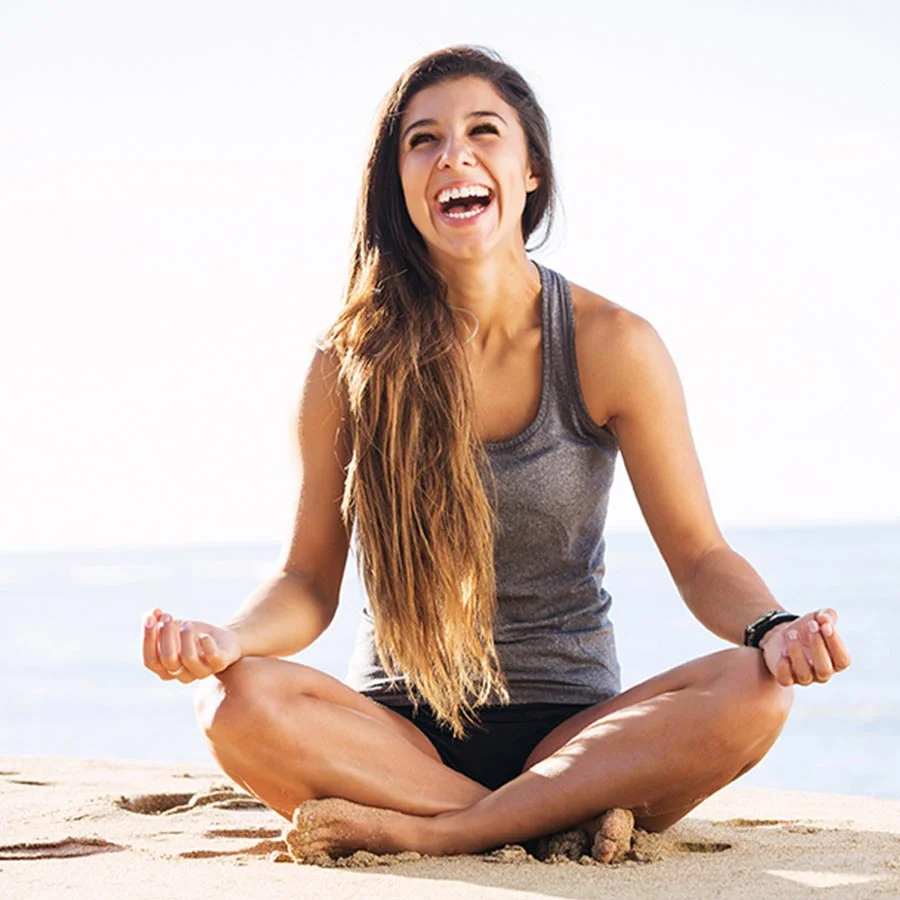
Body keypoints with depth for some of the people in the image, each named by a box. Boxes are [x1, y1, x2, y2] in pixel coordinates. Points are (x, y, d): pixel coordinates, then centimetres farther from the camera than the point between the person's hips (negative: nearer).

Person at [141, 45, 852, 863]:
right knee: (237, 702, -30)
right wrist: (227, 639, -20)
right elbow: (310, 580, 2)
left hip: (572, 725, 0)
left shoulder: (611, 346, -3)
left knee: (752, 696, -29)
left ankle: (419, 831, -27)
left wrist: (772, 627, -23)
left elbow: (699, 555, -1)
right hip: (396, 728, 0)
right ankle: (563, 819, -26)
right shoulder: (350, 363, -1)